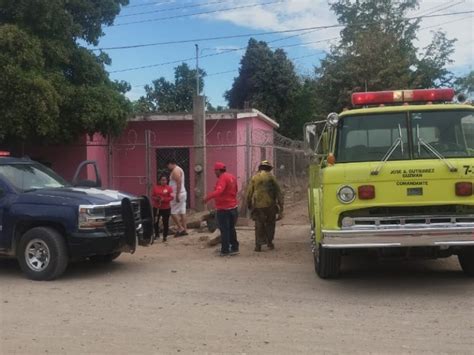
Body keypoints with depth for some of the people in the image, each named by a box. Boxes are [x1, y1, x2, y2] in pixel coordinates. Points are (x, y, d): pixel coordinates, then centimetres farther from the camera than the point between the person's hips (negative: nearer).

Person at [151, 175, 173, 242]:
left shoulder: (169, 188, -1)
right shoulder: (155, 187, 5)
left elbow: (171, 197, -6)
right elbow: (152, 196, 6)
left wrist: (164, 199, -20)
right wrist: (156, 198, -15)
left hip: (166, 208, -2)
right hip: (156, 208, 2)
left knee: (165, 223, 1)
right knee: (155, 222, 3)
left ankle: (165, 236, 12)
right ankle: (157, 234, 21)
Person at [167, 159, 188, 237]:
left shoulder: (175, 170, -13)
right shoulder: (179, 169, 18)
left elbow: (179, 183, -22)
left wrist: (177, 195, -25)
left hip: (178, 194, -10)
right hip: (182, 193, 10)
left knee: (173, 212, -6)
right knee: (182, 212, 8)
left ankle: (180, 228, -4)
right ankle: (185, 230, 8)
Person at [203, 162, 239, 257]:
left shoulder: (222, 178, -18)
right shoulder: (232, 177, 10)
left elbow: (219, 191, -34)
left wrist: (207, 197, -39)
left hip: (223, 208, -8)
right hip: (233, 207, 8)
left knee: (224, 230, -1)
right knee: (231, 229, 17)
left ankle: (225, 250, 3)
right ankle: (234, 248, 20)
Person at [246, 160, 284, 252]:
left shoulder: (254, 178, 5)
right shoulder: (271, 177, 2)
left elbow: (249, 193, 6)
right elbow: (278, 193, 0)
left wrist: (249, 205, 17)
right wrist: (281, 206, 3)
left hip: (257, 205, 1)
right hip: (269, 205, -1)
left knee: (259, 225, 7)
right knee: (270, 224, 15)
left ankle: (258, 245, 0)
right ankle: (269, 243, 17)